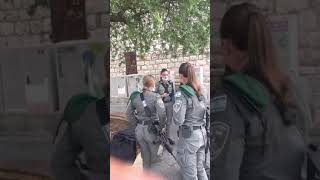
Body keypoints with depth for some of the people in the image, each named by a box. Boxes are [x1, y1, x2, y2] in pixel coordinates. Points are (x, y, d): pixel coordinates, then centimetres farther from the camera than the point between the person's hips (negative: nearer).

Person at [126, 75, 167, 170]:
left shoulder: (135, 96, 2)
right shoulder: (155, 96, -12)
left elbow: (129, 113, 8)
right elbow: (162, 113, -23)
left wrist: (136, 124, 12)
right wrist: (162, 126, -9)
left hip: (139, 129, 4)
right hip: (152, 129, -4)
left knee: (145, 154, 21)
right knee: (155, 155, 17)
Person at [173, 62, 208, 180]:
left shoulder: (181, 92, -16)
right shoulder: (199, 91, 5)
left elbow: (178, 121, -19)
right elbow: (204, 113, 12)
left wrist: (176, 103, -4)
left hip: (189, 136, -7)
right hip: (202, 133, 7)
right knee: (200, 169, 21)